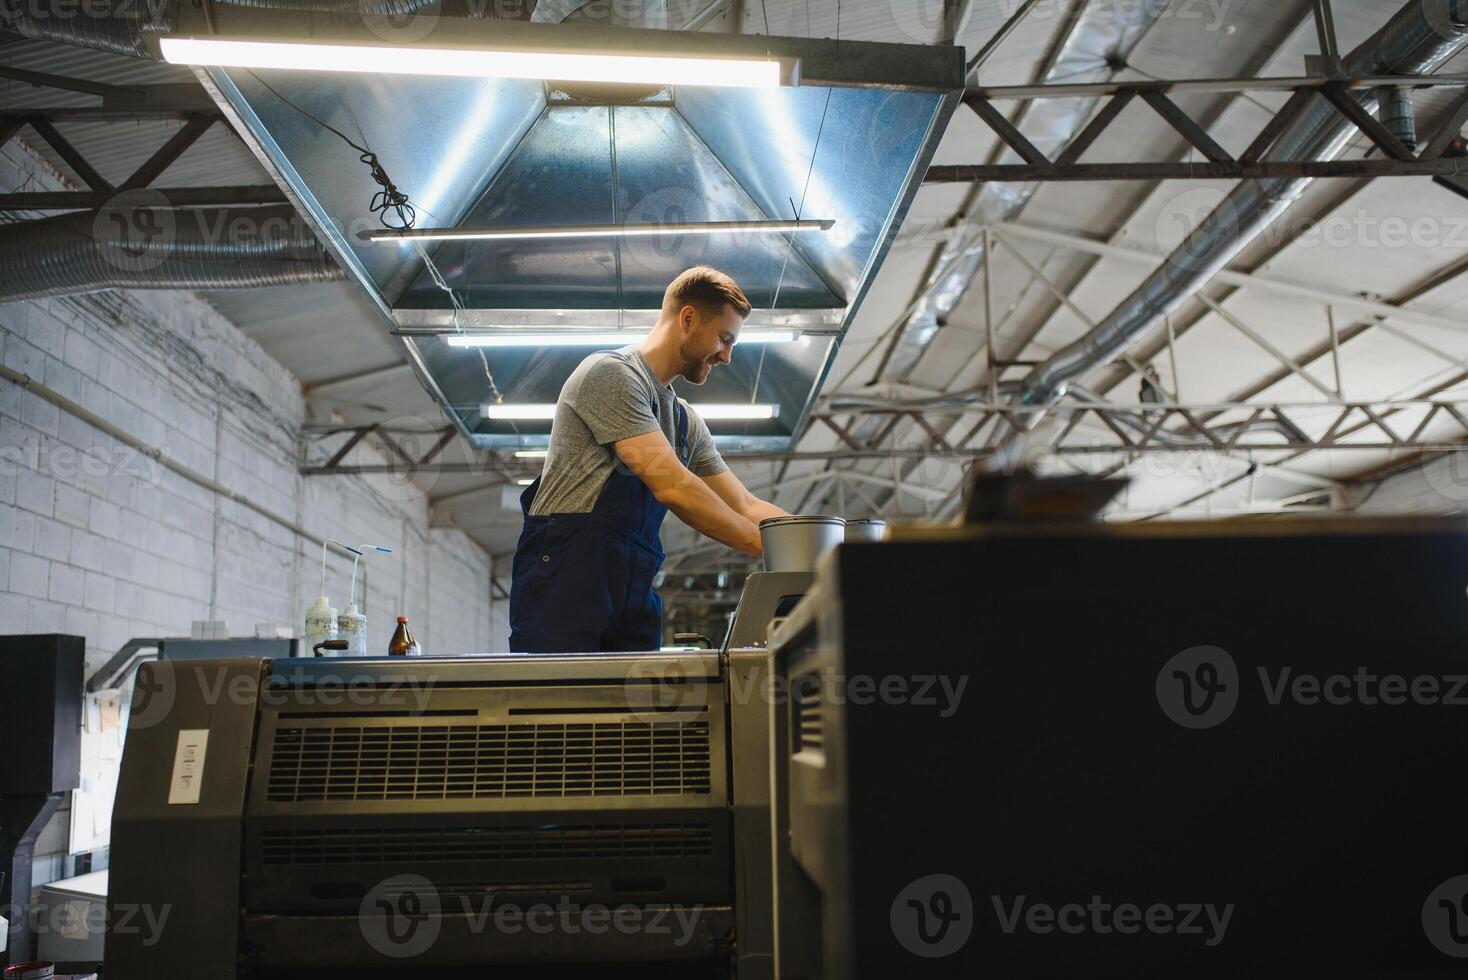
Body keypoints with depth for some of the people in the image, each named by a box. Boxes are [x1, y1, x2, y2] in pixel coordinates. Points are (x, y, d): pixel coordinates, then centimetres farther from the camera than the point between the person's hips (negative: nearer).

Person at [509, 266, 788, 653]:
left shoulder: (686, 422, 23)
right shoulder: (611, 373, -5)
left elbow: (746, 506, 22)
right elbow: (671, 487, -14)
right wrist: (770, 547, -10)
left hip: (632, 595, 8)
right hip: (566, 579, -8)